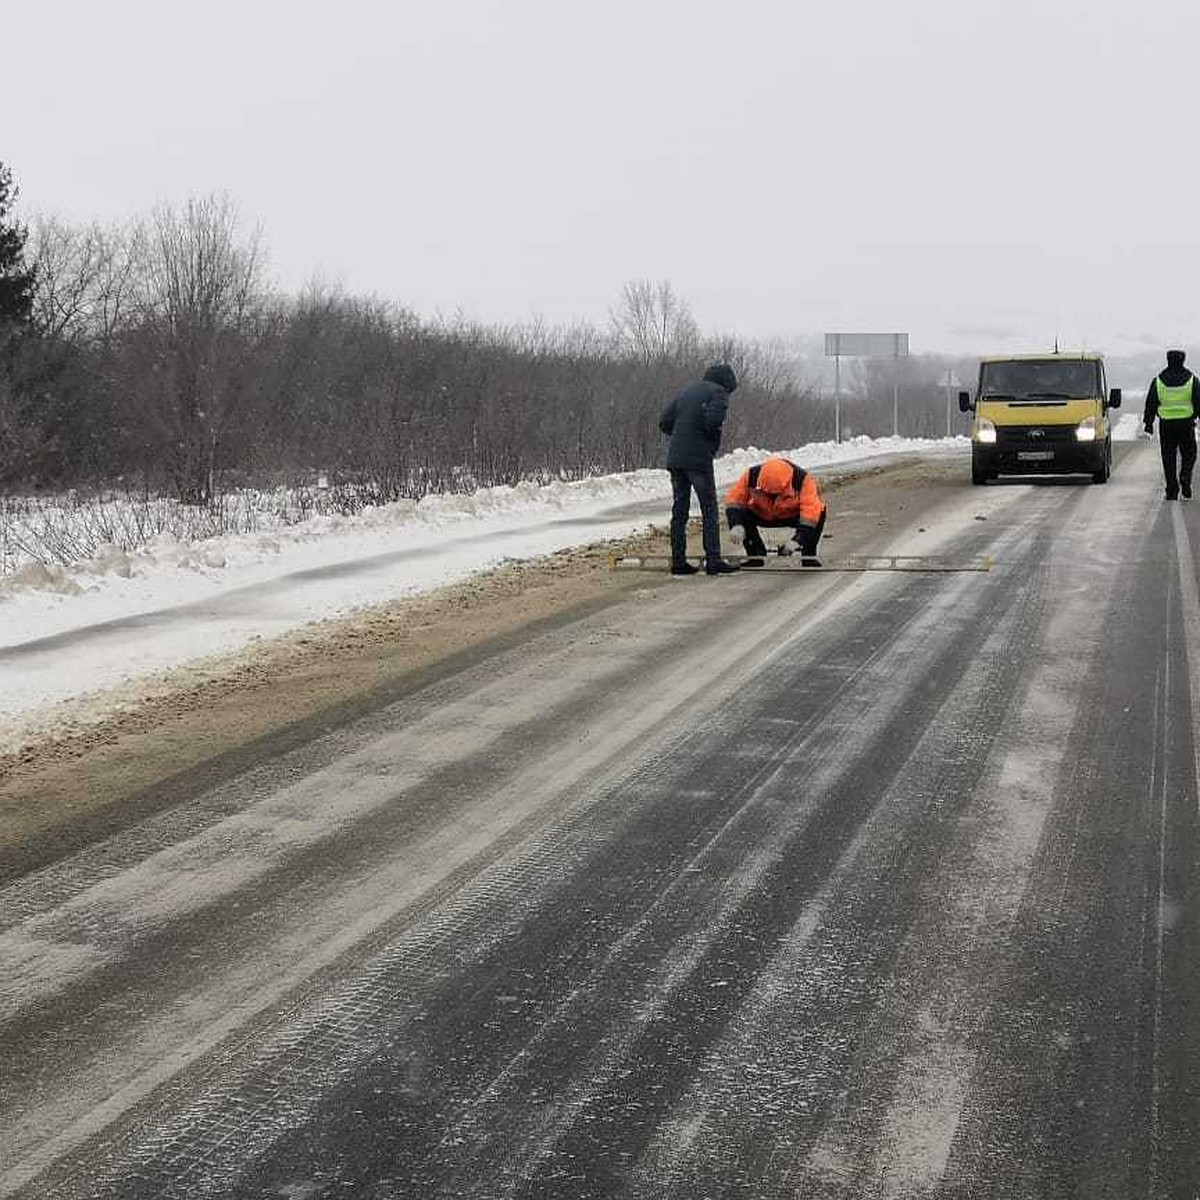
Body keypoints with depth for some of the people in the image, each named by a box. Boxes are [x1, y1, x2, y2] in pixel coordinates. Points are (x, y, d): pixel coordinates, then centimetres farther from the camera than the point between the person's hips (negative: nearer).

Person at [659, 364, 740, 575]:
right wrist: (714, 440, 2)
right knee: (709, 510, 0)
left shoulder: (687, 391, 19)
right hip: (699, 459, -6)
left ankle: (678, 561, 9)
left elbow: (664, 422, 15)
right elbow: (713, 421, -17)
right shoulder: (719, 393, -1)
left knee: (679, 510, 10)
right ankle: (713, 560, -4)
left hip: (675, 458, 6)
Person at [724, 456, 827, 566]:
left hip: (794, 515, -2)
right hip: (761, 515, 2)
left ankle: (809, 557, -10)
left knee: (819, 514, -31)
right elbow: (734, 499, -21)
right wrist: (736, 525, -38)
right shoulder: (751, 477, -27)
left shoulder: (802, 480, -32)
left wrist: (797, 540, -47)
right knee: (742, 514, -28)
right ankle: (755, 556, -8)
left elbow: (810, 512, -38)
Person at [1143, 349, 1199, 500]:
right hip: (1186, 423, -1)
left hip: (1166, 424, 1)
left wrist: (1148, 422, 13)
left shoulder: (1158, 381, 2)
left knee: (1169, 458, 6)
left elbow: (1150, 403, 5)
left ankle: (1172, 491, 3)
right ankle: (1185, 478, -11)